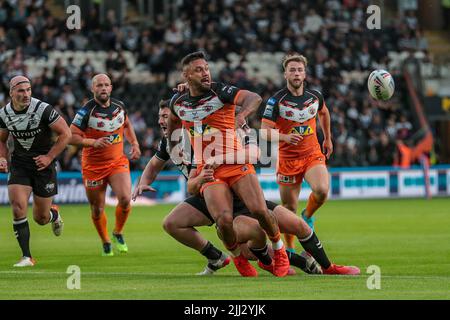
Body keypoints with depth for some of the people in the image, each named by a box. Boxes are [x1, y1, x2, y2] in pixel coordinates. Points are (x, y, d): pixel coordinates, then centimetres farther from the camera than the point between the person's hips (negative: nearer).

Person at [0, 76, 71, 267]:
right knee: (18, 209, -17)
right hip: (19, 165, 2)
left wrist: (49, 157, -15)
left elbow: (65, 133, -11)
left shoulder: (43, 110, -18)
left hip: (43, 165, -2)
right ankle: (26, 257, -9)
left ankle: (54, 214, 44)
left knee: (41, 218, 6)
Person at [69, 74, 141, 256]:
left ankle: (118, 233, 9)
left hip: (118, 162, 3)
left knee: (125, 199, -18)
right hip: (93, 166, -3)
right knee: (97, 209, 5)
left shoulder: (119, 106, 2)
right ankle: (105, 243, 30)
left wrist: (134, 143, 8)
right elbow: (71, 137, -16)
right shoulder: (86, 111, -14)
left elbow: (126, 125, 23)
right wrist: (93, 142, -29)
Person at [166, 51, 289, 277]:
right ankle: (237, 257, 9)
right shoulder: (178, 101, 8)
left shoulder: (220, 92, -6)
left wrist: (242, 114, -42)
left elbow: (255, 98, -23)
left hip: (236, 164, -2)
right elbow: (173, 121, 33)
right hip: (208, 171, 2)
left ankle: (279, 251, 10)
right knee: (224, 220, -22)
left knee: (259, 210, -20)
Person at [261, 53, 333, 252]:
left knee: (322, 190, -25)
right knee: (289, 208, 2)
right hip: (287, 159, -2)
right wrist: (285, 137, -34)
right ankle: (289, 250, 22)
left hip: (313, 154, 2)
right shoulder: (276, 101, -12)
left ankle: (307, 216, 8)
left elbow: (324, 113, 24)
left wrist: (328, 138, 30)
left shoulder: (315, 96, 0)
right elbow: (264, 131, -16)